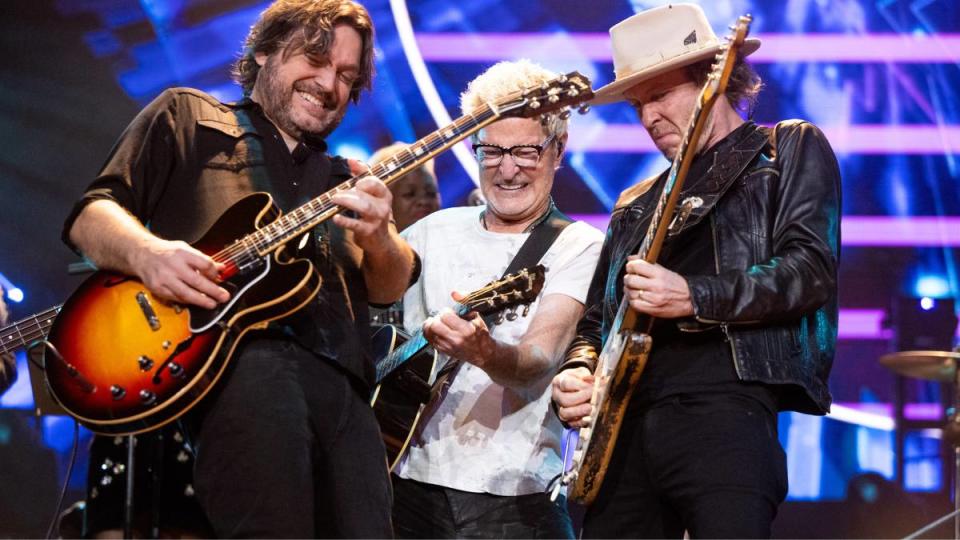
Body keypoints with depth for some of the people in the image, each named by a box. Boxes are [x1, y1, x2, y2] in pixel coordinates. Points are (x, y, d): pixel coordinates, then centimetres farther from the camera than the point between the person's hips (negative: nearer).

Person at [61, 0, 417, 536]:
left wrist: (377, 239, -9)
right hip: (238, 353, -5)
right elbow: (90, 214, 10)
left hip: (339, 374, 6)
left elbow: (390, 287, 16)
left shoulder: (345, 180, 30)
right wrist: (145, 253, -13)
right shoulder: (187, 116, 19)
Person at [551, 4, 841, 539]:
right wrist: (578, 372, 3)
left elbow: (813, 268, -5)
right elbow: (595, 320, 27)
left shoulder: (791, 149, 10)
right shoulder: (636, 204, 26)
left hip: (724, 405, -6)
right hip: (623, 420, 6)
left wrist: (694, 298, -17)